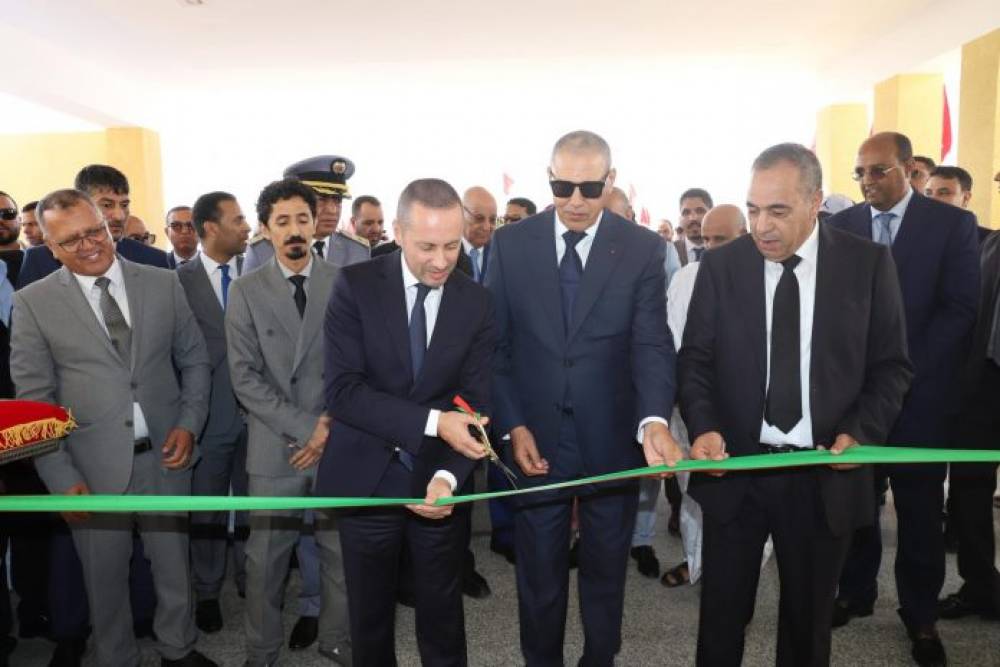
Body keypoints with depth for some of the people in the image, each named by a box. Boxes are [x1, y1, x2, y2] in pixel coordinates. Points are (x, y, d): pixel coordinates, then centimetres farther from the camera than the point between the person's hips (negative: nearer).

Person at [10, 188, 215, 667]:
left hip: (165, 456, 2)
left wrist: (189, 423, -7)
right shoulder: (34, 303, -5)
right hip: (94, 467, -1)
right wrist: (63, 479, -9)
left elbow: (194, 360, 7)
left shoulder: (163, 285, 0)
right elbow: (34, 399, -4)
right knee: (105, 578, 15)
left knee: (174, 565, 18)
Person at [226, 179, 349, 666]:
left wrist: (333, 427, -8)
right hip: (275, 446, 0)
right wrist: (307, 425, -12)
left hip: (340, 442, 1)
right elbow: (245, 378, -5)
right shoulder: (245, 291, 1)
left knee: (342, 551, 11)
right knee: (266, 558, 10)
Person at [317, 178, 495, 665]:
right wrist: (432, 421, -27)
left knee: (442, 621, 16)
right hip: (367, 478, -1)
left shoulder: (476, 302, -3)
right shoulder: (356, 286, -10)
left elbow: (477, 403, -6)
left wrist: (449, 475, -23)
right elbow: (341, 391, -17)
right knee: (370, 619, 17)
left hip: (435, 479, 1)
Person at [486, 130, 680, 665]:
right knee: (538, 577, 16)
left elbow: (652, 345, -12)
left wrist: (653, 420, -29)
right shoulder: (510, 244, -2)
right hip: (535, 438, 0)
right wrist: (512, 426, -8)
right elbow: (494, 344, 0)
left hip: (612, 441, 0)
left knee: (606, 575, 19)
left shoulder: (643, 248, -4)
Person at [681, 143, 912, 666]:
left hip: (825, 474, 0)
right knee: (722, 612, 12)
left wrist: (860, 432, -13)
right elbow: (695, 359, 1)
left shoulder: (868, 264, -3)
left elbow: (891, 366, 2)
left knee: (808, 617, 17)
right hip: (736, 466, 0)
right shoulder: (720, 265, -1)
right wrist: (703, 427, -16)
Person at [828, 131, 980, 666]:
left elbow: (960, 308, -6)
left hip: (921, 390, -1)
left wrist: (907, 369, -14)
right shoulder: (840, 226, 6)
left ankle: (920, 615, 24)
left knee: (920, 507, 8)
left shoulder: (952, 223, 0)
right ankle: (855, 592, 28)